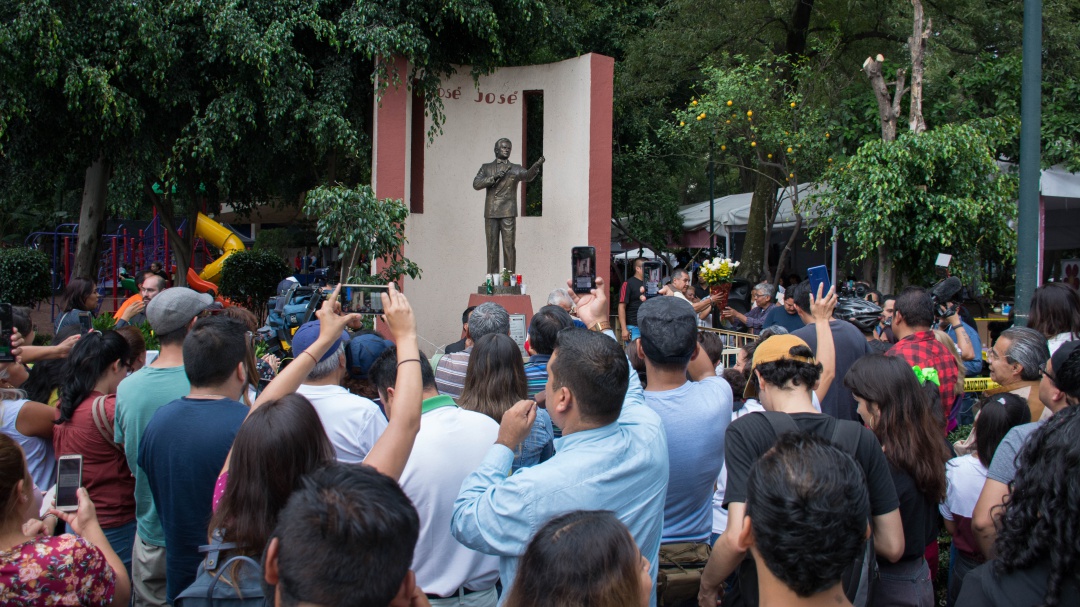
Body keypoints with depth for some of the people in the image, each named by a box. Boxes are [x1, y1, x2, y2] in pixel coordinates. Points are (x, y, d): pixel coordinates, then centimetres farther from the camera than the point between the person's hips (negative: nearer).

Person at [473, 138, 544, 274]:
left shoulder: (515, 169, 9)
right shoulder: (486, 168, 15)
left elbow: (528, 176, -11)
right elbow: (476, 184, 2)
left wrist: (536, 166, -31)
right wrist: (493, 178, -10)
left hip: (508, 213, -2)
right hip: (490, 213, 2)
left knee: (509, 246, -5)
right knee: (492, 247, 4)